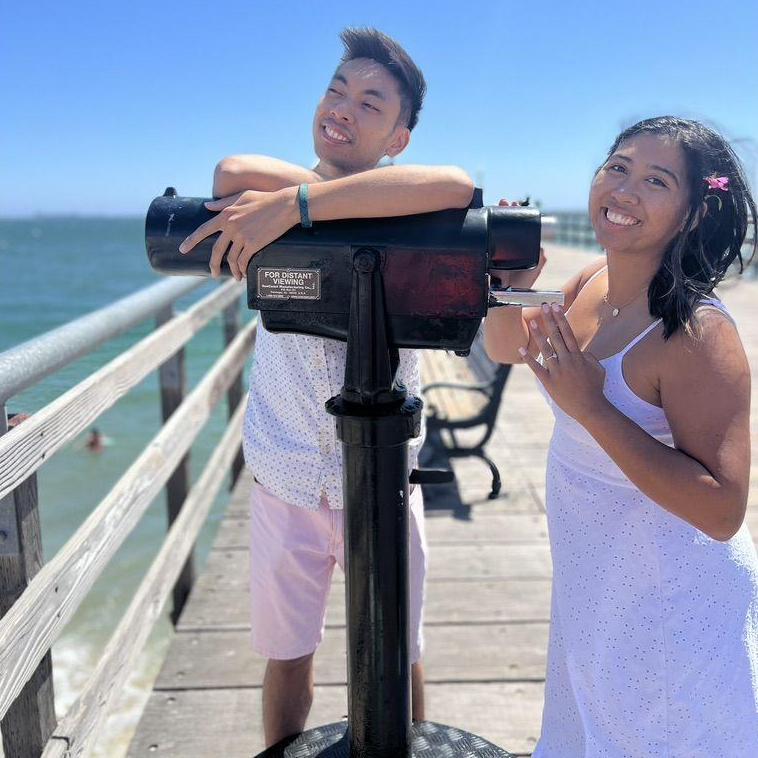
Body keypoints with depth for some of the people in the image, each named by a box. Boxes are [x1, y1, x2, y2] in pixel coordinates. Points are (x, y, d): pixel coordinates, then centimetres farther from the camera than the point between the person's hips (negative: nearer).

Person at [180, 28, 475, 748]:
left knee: (398, 660, 14)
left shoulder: (406, 217, -9)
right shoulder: (271, 199, 2)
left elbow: (454, 186, -31)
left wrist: (292, 205, -35)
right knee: (286, 657, 16)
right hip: (284, 480, 2)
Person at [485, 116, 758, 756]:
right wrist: (511, 282, -14)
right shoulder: (593, 282, -7)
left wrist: (591, 407, -35)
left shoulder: (698, 332, -29)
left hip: (667, 604, -7)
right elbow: (507, 348, 7)